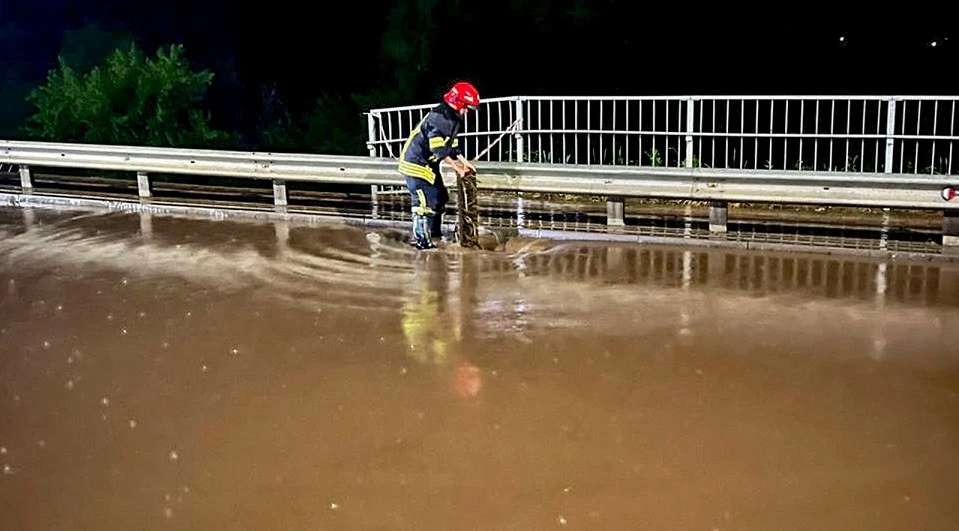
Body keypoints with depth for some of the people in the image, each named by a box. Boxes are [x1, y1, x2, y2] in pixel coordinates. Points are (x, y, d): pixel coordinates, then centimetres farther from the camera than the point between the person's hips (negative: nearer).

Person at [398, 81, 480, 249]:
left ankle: (435, 232, 29)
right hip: (415, 163, -11)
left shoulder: (453, 118, 9)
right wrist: (457, 168, -22)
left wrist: (465, 164, 8)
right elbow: (439, 150, -27)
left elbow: (453, 145, 15)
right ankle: (421, 240, -4)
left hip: (428, 164, 11)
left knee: (440, 197, 16)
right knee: (425, 201, -12)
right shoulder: (438, 118, -24)